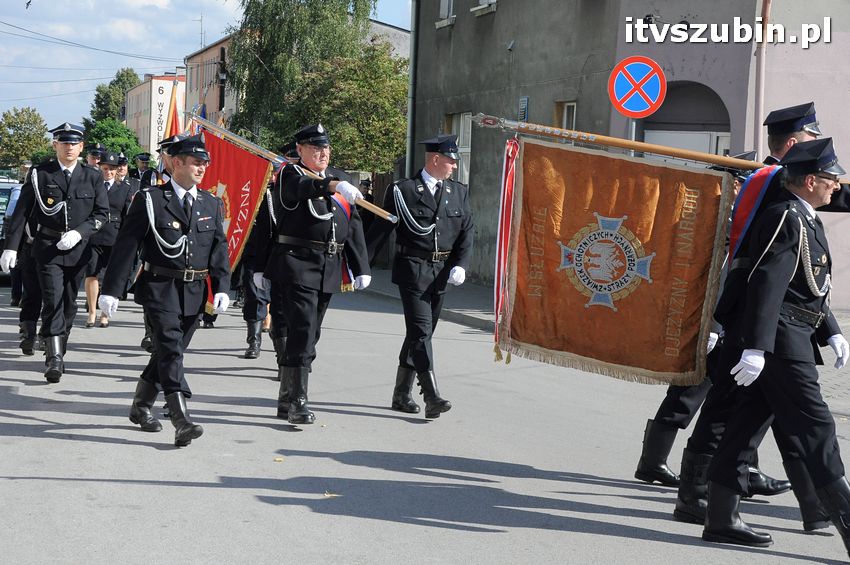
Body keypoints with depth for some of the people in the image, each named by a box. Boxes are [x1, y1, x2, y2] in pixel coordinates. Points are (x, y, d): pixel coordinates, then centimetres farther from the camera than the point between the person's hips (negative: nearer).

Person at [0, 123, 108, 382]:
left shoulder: (92, 177, 5)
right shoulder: (39, 174, 1)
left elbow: (102, 213, 3)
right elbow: (22, 212, 1)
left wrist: (79, 233, -12)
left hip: (78, 249, 2)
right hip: (47, 247, -2)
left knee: (69, 303, 9)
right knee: (52, 302, -12)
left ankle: (57, 353, 24)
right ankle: (54, 359, -14)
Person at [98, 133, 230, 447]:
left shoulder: (211, 204, 10)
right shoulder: (150, 200, -4)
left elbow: (219, 248, 11)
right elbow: (126, 246, -6)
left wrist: (221, 287, -2)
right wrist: (111, 290, -10)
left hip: (195, 291, 5)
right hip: (160, 288, -5)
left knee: (168, 352, 12)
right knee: (170, 350, -14)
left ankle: (141, 407, 30)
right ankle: (182, 421, -19)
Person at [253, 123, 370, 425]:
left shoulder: (340, 177, 15)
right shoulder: (290, 175, -2)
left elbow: (353, 227, 14)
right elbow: (303, 186, -27)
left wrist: (361, 269, 9)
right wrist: (335, 186, -46)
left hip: (329, 270, 7)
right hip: (296, 266, -7)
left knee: (310, 333, 12)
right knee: (303, 330, -15)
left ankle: (286, 399, 23)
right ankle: (297, 403, -12)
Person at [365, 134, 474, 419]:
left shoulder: (459, 192, 11)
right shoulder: (403, 190, -4)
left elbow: (466, 233, 10)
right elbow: (380, 230, -2)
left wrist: (460, 265, -6)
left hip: (441, 274, 5)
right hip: (412, 270, -5)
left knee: (421, 333, 11)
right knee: (421, 332, -12)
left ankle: (402, 394, 22)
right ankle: (432, 397, -17)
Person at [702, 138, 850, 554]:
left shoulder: (805, 219, 19)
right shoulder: (786, 218, -14)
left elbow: (811, 287, 25)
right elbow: (766, 285, -22)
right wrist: (755, 347, -27)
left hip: (792, 339, 10)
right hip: (781, 342, -10)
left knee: (746, 424, 10)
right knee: (815, 430, -8)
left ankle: (721, 519, 15)